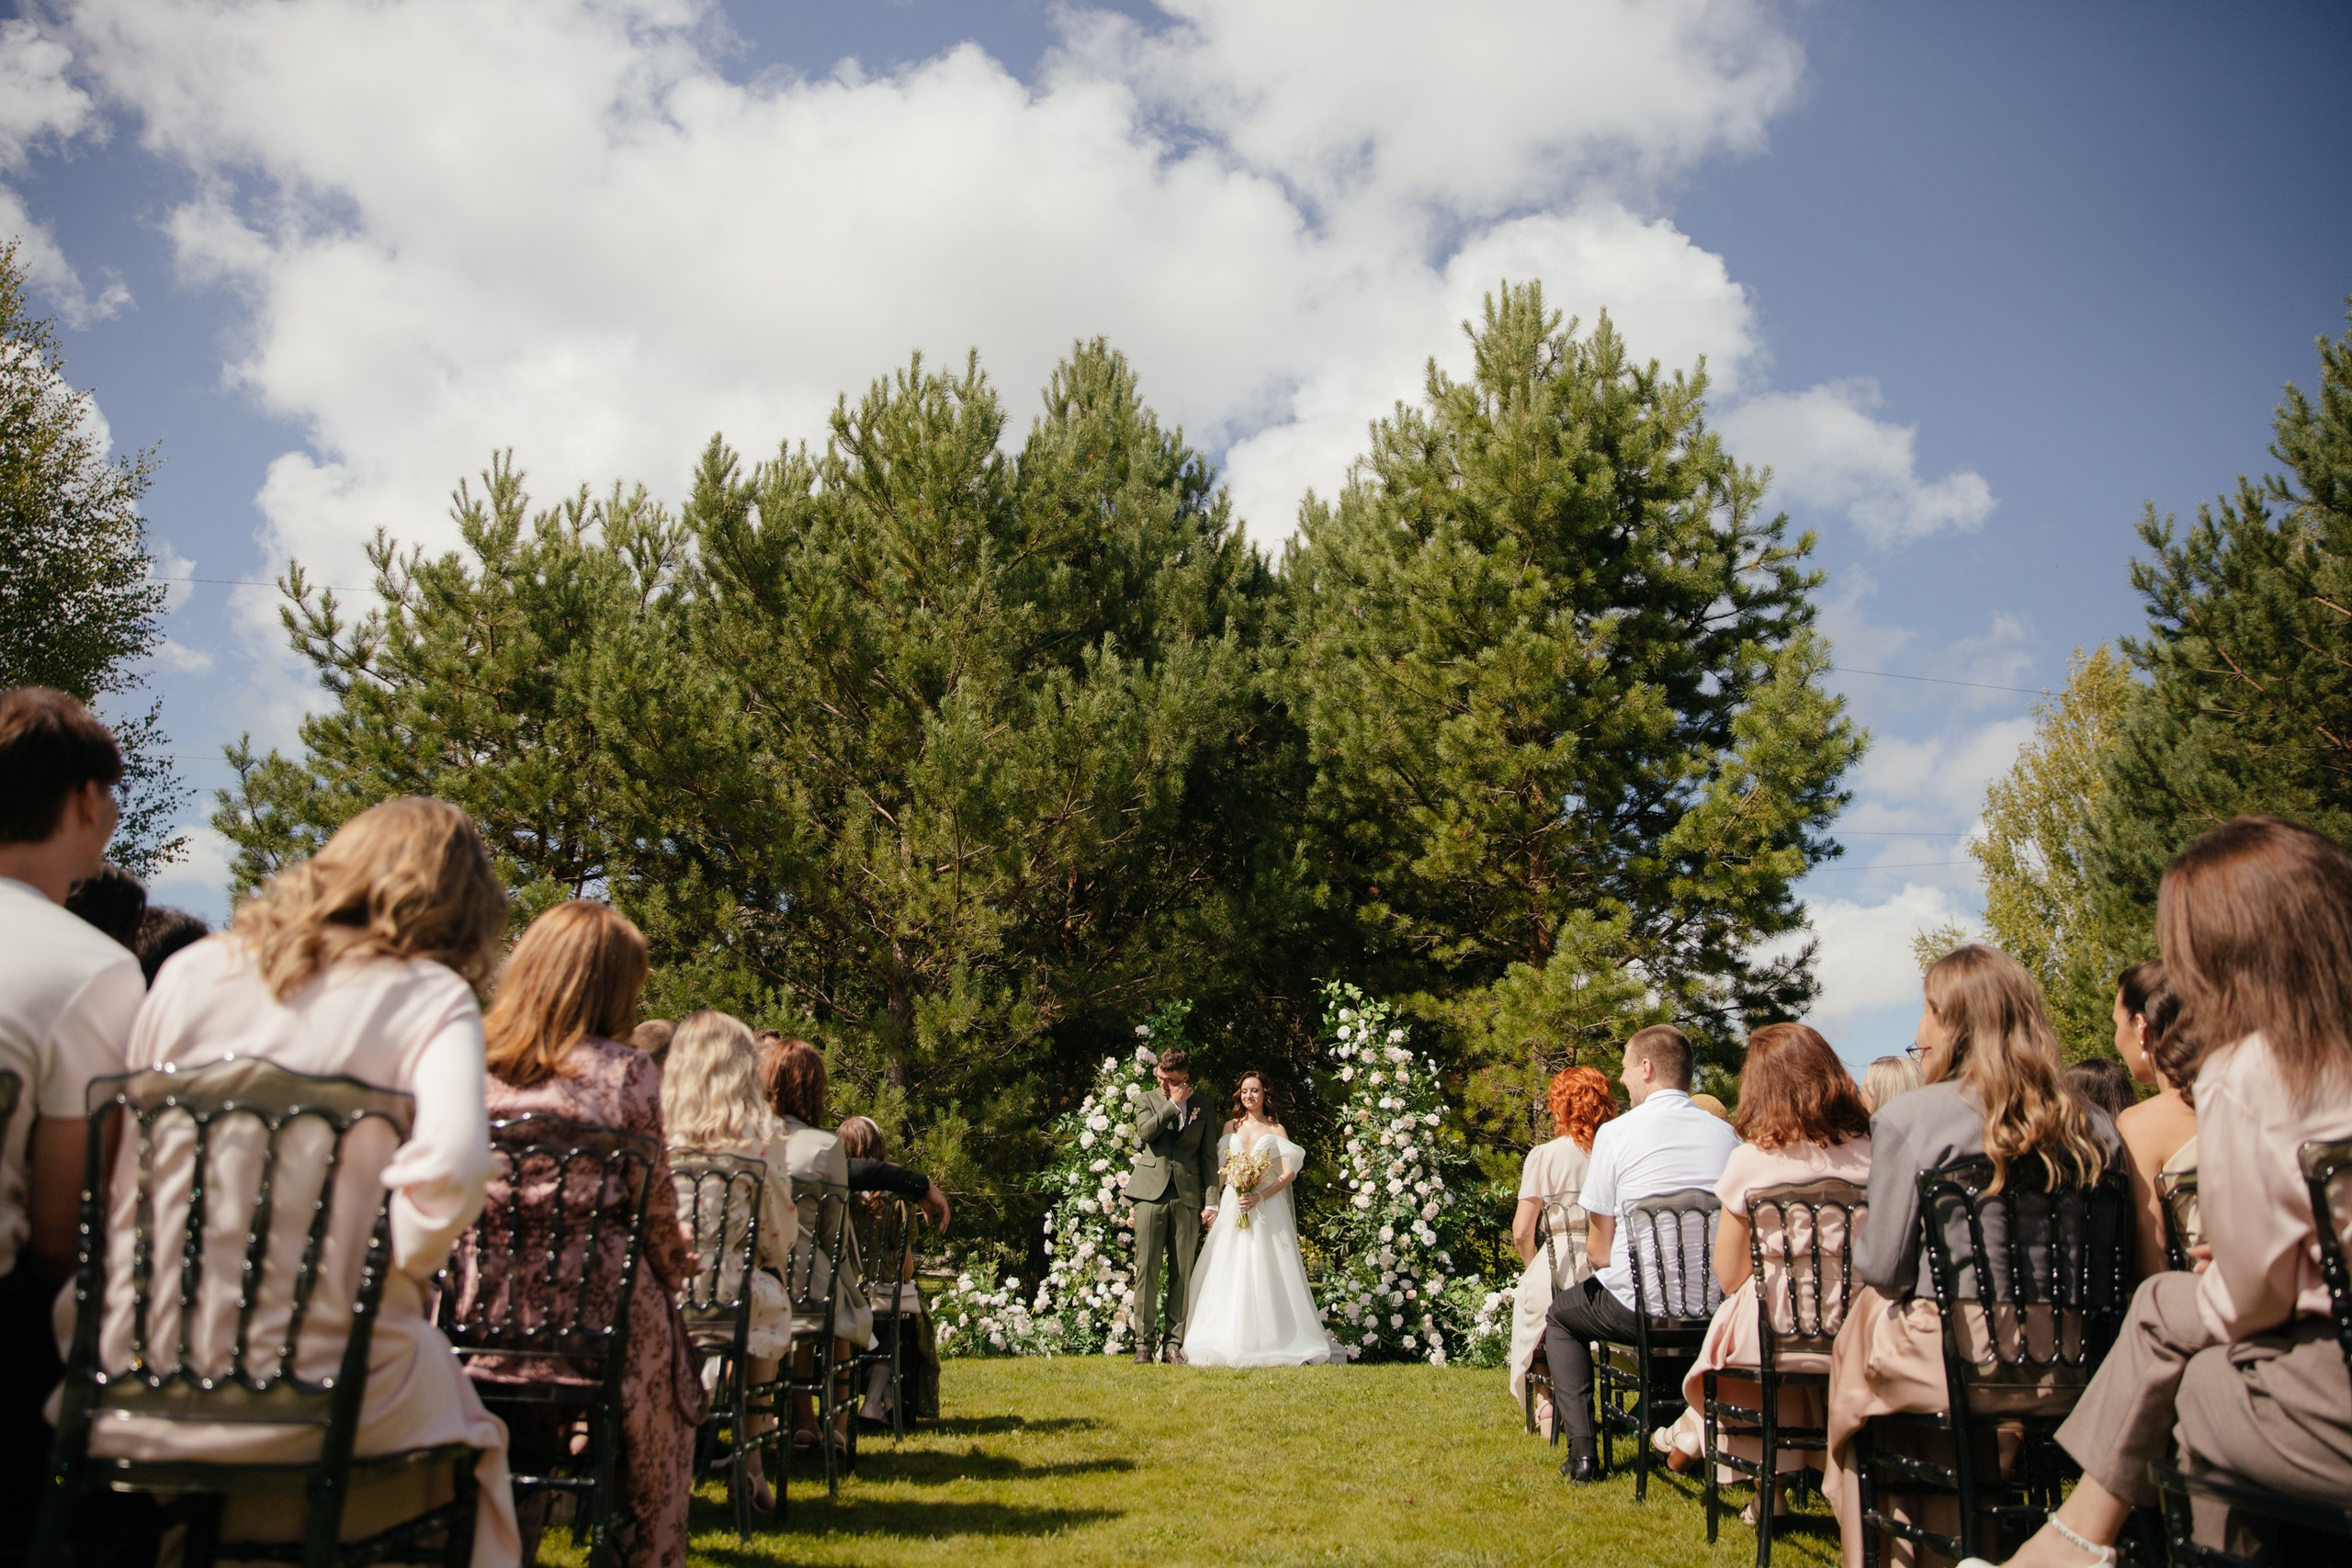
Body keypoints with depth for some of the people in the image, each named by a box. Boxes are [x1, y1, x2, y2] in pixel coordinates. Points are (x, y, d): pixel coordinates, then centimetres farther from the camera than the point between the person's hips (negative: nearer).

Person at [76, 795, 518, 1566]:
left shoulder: (190, 970, 6)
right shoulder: (432, 997, -6)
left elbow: (110, 1167, 5)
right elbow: (449, 1168, -22)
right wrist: (390, 1271, -6)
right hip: (311, 1390, -4)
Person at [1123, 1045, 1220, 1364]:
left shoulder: (1201, 1106, 13)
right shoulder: (1147, 1100, 12)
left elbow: (1209, 1156, 10)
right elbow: (1146, 1131, -8)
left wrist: (1211, 1201, 2)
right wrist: (1173, 1104, -6)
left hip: (1187, 1197, 1)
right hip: (1151, 1193, -1)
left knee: (1182, 1273, 1)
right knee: (1147, 1269, -4)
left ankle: (1175, 1342, 7)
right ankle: (1145, 1342, 1)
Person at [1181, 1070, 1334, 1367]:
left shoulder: (1276, 1130, 8)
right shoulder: (1230, 1127, 14)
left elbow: (1289, 1173, -2)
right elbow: (1219, 1169, 11)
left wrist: (1259, 1197, -13)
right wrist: (1211, 1204, -2)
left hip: (1267, 1208, -2)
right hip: (1231, 1207, 2)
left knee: (1265, 1273, -6)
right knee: (1228, 1273, -3)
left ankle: (1272, 1342, -2)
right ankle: (1227, 1342, 0)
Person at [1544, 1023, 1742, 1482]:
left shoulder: (1616, 1133, -9)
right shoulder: (1727, 1135, 3)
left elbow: (1599, 1250, -7)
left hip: (1638, 1307, -4)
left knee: (1561, 1315, 25)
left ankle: (1581, 1450, 12)